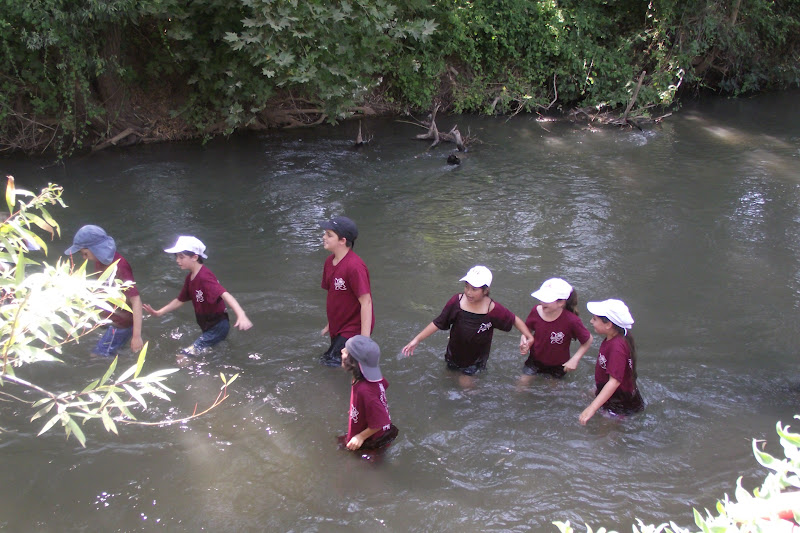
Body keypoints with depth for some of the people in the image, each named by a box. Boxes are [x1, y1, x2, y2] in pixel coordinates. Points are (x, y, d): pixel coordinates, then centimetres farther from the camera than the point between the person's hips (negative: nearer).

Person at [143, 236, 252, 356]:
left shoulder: (204, 277, -27)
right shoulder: (190, 277, 3)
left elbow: (224, 294, -41)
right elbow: (180, 300, 16)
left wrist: (241, 315, -55)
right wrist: (159, 312, 10)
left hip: (217, 326, -9)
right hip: (208, 327, 9)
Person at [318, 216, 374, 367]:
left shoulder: (355, 266, -25)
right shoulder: (329, 262, 2)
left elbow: (366, 301, -26)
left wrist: (365, 339, -27)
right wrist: (330, 324, 21)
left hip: (354, 330, -9)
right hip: (338, 328, 9)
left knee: (332, 362, -15)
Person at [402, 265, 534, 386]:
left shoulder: (493, 309, -27)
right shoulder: (456, 301, -22)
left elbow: (514, 320, -11)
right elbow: (438, 323, -14)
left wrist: (529, 337, -20)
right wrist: (417, 339, -16)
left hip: (476, 359, -3)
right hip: (454, 354, 3)